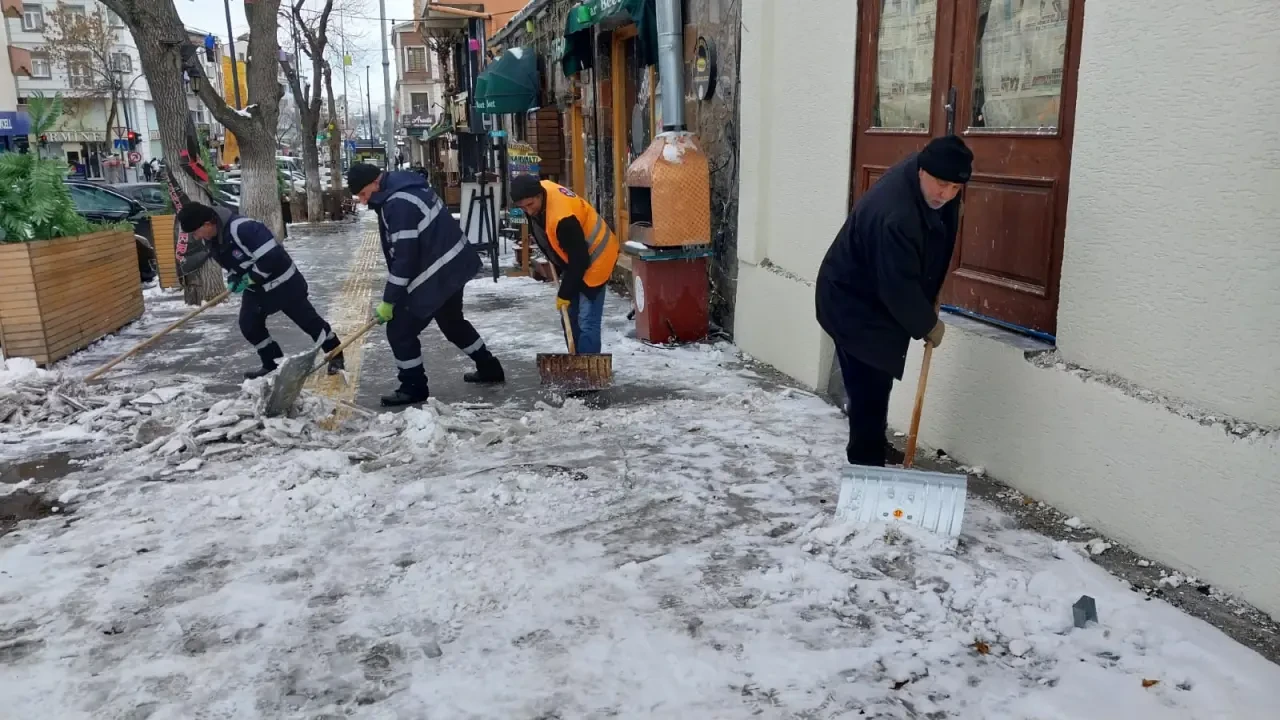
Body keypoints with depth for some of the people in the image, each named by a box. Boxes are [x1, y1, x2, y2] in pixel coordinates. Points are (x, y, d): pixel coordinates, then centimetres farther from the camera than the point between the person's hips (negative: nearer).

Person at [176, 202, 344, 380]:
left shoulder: (243, 228, -35)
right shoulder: (210, 238, -5)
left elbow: (270, 257, -34)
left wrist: (246, 280, -25)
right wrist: (235, 276, -7)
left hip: (282, 281, -8)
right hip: (255, 287, 8)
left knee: (308, 320, 1)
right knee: (249, 325, 7)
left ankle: (335, 356, 17)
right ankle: (274, 363, 23)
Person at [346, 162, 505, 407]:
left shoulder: (398, 203, -23)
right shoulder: (404, 187, 10)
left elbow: (404, 257, -24)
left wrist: (389, 300, -16)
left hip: (436, 274, -11)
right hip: (453, 265, 11)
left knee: (400, 330, -1)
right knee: (453, 322, 27)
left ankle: (414, 387, 12)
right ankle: (489, 368, 38)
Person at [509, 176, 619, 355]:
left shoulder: (563, 217, -37)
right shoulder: (540, 189, -10)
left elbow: (579, 260, -29)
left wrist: (565, 294, -21)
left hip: (593, 260, -9)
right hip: (573, 260, 10)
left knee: (587, 322, -12)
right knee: (570, 318, 14)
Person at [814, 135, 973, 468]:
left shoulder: (936, 191, -7)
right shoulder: (894, 215, -36)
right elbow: (899, 287, -30)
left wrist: (930, 300, 13)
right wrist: (928, 325, -15)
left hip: (880, 297, 9)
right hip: (851, 303, -9)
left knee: (879, 380, 20)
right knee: (869, 386, -9)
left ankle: (874, 445, 37)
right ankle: (866, 464, 2)